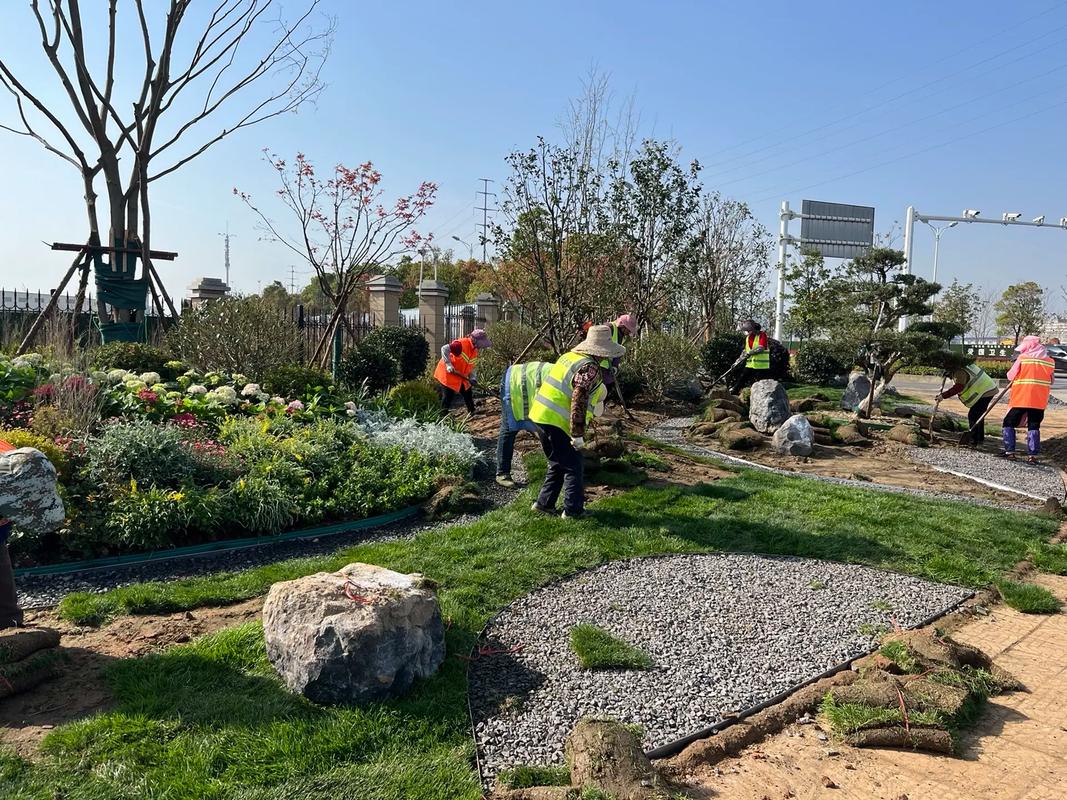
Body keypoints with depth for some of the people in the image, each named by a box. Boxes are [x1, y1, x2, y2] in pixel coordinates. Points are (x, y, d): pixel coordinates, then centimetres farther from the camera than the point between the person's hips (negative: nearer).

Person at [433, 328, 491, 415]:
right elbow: (444, 349, -29)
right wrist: (448, 365, -32)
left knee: (468, 394, 14)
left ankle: (472, 414, 28)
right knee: (448, 397, -5)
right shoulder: (461, 344, -26)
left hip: (461, 376, 9)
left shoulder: (475, 350, 2)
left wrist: (473, 378, -7)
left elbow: (473, 366, 9)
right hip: (448, 374, -9)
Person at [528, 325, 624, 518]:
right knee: (573, 466, 4)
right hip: (555, 422, -9)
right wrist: (578, 434, -15)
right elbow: (578, 402, -19)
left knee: (558, 464, 20)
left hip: (541, 415, 9)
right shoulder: (590, 368, -14)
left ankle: (544, 503, 25)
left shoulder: (570, 356, 12)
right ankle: (573, 509, 9)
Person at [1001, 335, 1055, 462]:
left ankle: (1010, 451, 2)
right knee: (1034, 427, 9)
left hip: (1021, 398, -3)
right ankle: (1033, 455, 3)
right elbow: (1050, 382, 11)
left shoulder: (1023, 358, -6)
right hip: (1039, 400, 3)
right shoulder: (1050, 362, 5)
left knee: (1009, 424, 9)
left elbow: (1010, 376, -1)